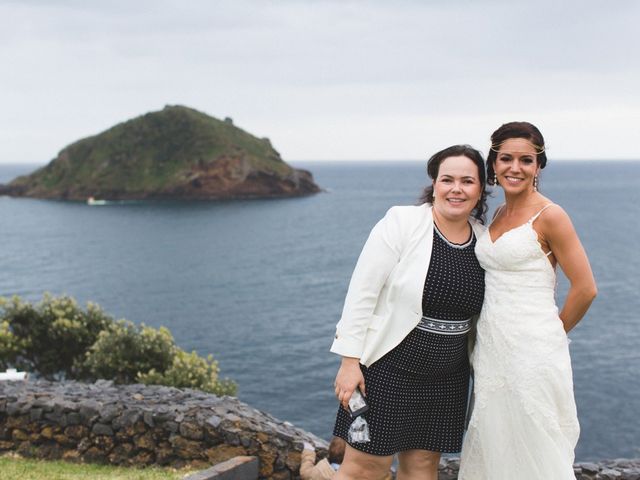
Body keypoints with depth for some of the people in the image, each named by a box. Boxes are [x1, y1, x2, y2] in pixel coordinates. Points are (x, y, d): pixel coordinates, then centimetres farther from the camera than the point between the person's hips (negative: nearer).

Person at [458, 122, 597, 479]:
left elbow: (585, 288, -10)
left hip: (532, 352, -7)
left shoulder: (549, 216, -10)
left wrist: (553, 335, 1)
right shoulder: (499, 214, 12)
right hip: (492, 349, 7)